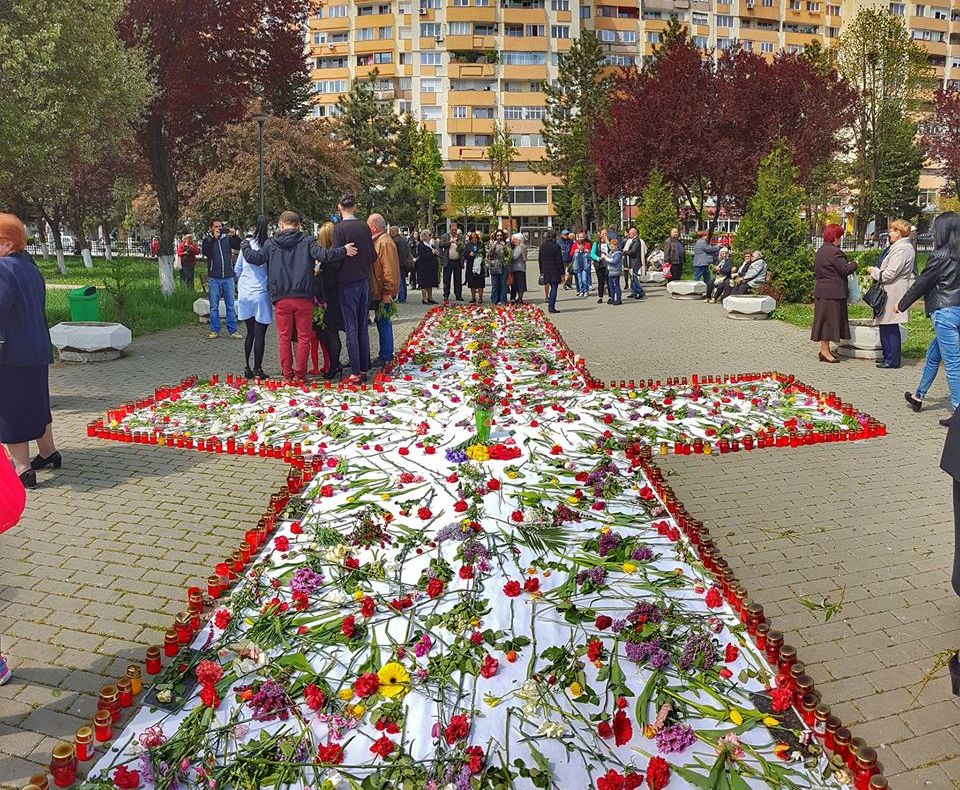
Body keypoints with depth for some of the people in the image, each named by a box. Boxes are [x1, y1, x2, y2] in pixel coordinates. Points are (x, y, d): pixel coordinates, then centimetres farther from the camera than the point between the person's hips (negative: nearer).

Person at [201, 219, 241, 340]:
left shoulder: (227, 238, 8)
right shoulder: (207, 240, 3)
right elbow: (206, 253, -15)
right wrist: (214, 238, -19)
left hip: (228, 277, 1)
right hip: (214, 278, -1)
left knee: (230, 305, 4)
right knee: (214, 306, 4)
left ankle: (232, 330, 9)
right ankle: (214, 330, 12)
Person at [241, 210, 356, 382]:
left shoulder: (271, 243, 7)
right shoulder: (307, 241, 1)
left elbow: (254, 258, 6)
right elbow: (323, 255, -13)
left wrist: (245, 245, 24)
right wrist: (343, 251, -7)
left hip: (280, 299, 2)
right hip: (303, 297, -2)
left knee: (284, 338, 10)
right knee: (304, 338, 6)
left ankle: (287, 375, 13)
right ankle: (299, 375, 6)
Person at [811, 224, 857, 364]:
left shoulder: (820, 251, 14)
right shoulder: (834, 252, -16)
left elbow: (816, 272, 21)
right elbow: (845, 270, -16)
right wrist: (854, 264, 3)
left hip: (821, 290, 10)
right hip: (832, 292, -10)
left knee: (825, 320, 12)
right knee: (829, 319, -5)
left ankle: (825, 349, 17)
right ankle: (825, 351, -2)